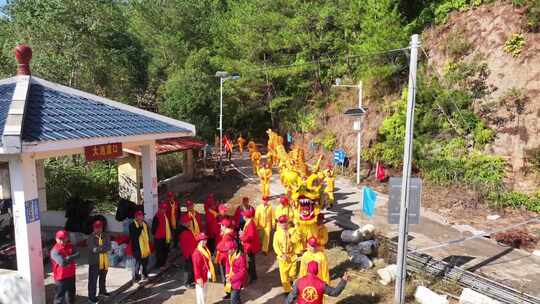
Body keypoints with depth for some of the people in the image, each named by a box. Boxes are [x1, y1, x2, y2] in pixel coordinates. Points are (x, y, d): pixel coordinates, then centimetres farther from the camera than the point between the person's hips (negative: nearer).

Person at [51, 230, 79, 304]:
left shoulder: (70, 246, 1)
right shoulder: (55, 251, -20)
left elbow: (77, 254, -10)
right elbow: (63, 263, -29)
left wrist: (68, 258, -23)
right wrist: (71, 258, -15)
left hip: (71, 275, 7)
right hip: (61, 277, -7)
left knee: (71, 293, 24)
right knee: (60, 297, 0)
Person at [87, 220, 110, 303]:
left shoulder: (105, 236, 1)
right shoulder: (91, 238, -13)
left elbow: (108, 247, -10)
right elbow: (93, 249, -23)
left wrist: (99, 248, -23)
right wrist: (103, 247, -18)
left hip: (104, 261, 5)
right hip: (94, 261, -5)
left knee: (103, 278, 22)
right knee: (93, 279, 0)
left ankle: (102, 290, 40)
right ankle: (91, 296, 12)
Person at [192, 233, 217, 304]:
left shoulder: (206, 250, 6)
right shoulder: (197, 253, -24)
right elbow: (196, 267, -23)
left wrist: (210, 273, 16)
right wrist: (198, 278, -22)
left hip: (206, 275, 9)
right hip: (201, 276, -9)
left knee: (204, 292, 21)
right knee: (200, 292, 3)